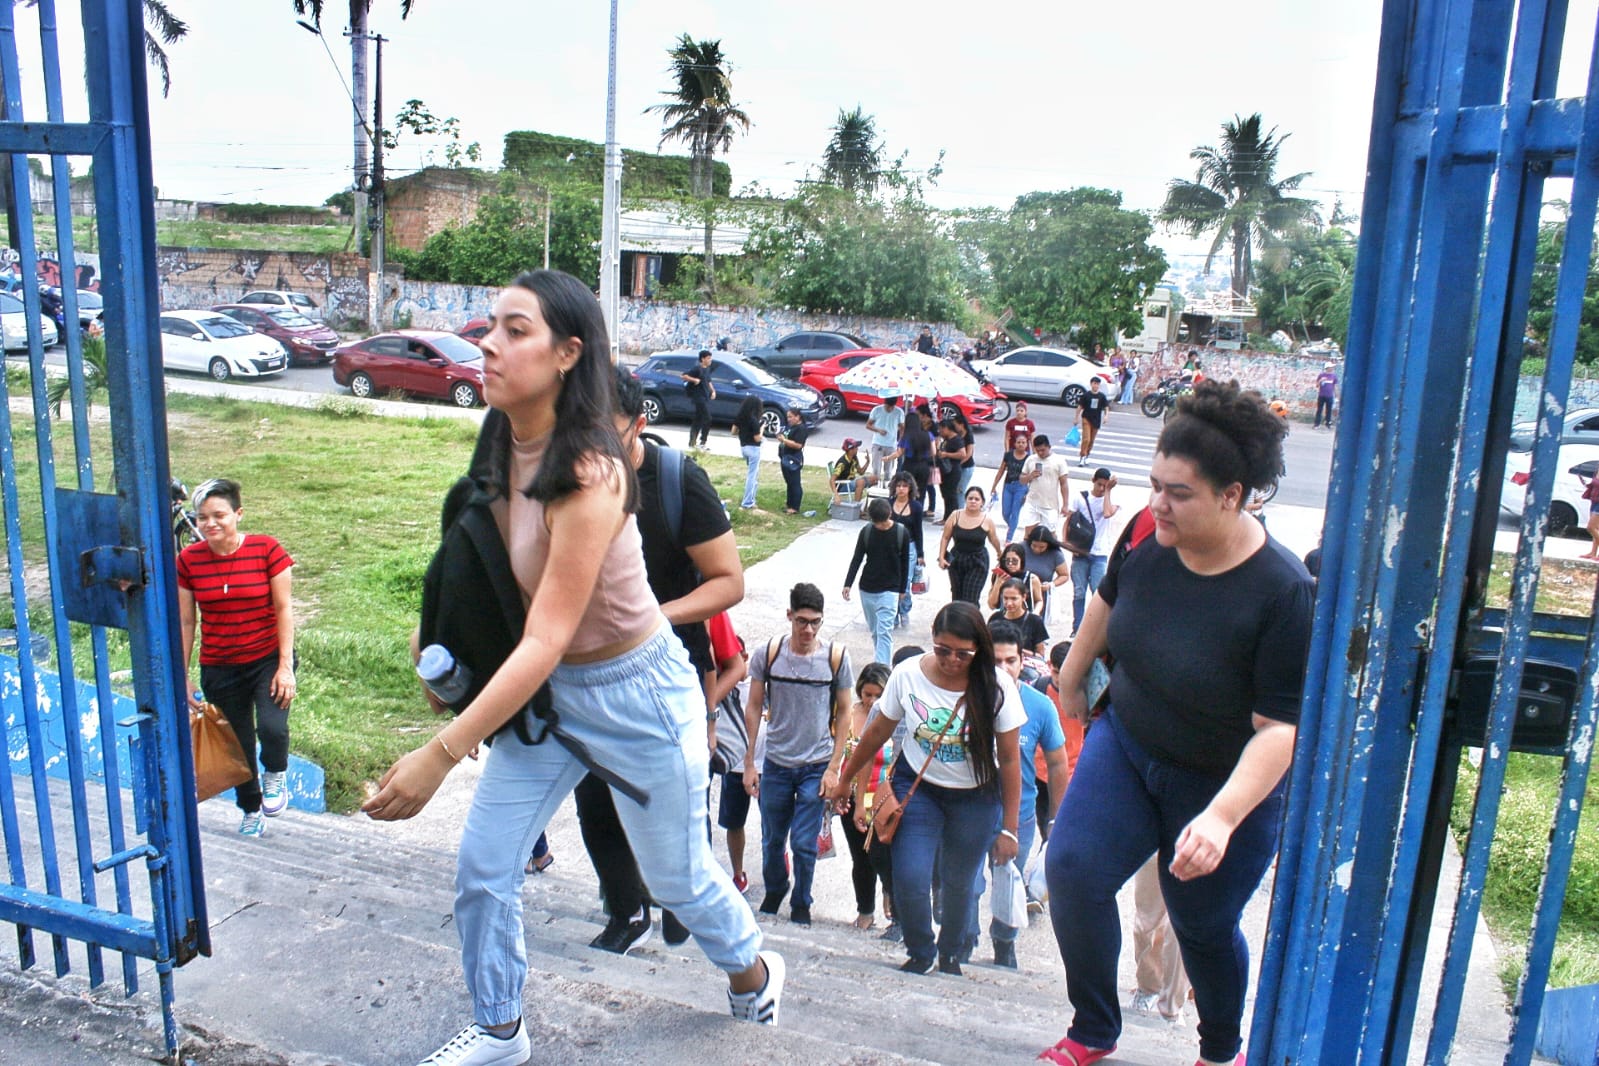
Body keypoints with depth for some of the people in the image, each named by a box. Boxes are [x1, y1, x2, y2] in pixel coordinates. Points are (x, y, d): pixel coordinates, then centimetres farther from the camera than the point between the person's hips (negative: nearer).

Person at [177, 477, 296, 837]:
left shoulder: (266, 550, -10)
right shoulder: (188, 560, -2)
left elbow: (284, 609, -7)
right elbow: (185, 622, 4)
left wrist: (286, 666, -11)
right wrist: (182, 677, 4)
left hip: (268, 659, -3)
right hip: (218, 669, 3)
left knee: (272, 728, -24)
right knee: (238, 747, 11)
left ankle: (276, 775, 10)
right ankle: (251, 813, 35)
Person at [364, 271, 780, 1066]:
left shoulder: (589, 474, -30)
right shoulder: (507, 449, -6)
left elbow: (546, 642, -32)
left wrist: (439, 755, -32)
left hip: (634, 693, -7)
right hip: (544, 689, 7)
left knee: (677, 875, 15)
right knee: (480, 871, 9)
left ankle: (751, 968, 47)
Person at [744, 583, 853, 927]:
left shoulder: (835, 657, -7)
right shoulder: (767, 654, -6)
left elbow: (843, 713, 0)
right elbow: (754, 708, 1)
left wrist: (833, 767, -4)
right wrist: (749, 763, 0)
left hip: (816, 766, -1)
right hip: (775, 765, 1)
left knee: (804, 844, 2)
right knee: (772, 841, 15)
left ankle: (801, 905, 27)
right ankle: (773, 892, 42)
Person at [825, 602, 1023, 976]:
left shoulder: (996, 685, -17)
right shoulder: (908, 674, -15)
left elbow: (1010, 759, -10)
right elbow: (877, 733, 0)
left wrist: (1009, 828, -8)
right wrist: (843, 781, 9)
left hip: (976, 797, 0)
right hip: (918, 787, 1)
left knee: (958, 883, 10)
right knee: (910, 879, -12)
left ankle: (950, 954, 39)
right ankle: (921, 954, 16)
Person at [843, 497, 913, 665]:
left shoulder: (902, 533, -7)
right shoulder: (866, 532, -4)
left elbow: (904, 563, 3)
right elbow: (857, 559, 1)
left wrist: (902, 589, 7)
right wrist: (848, 584, -6)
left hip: (889, 591, -3)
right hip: (867, 589, 3)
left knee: (884, 631, -12)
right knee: (874, 630, 13)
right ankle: (882, 660, 30)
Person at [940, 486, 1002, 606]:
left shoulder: (987, 520, -8)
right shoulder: (955, 516, -5)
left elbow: (994, 540, 6)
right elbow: (945, 538, 0)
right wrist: (941, 557, -6)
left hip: (978, 564, -3)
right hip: (956, 560, 3)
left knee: (970, 600, -11)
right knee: (957, 596, 15)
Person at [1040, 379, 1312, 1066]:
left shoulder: (1282, 592, -28)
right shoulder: (1150, 540, -13)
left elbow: (1280, 728, -27)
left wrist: (1222, 816, -39)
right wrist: (1072, 673, 22)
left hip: (1226, 781, -4)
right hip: (1125, 744, 4)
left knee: (1202, 926, 13)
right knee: (1070, 868, -13)